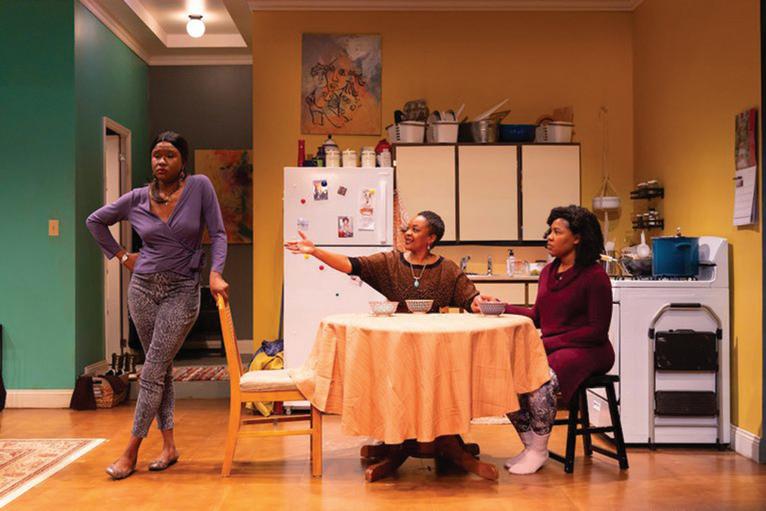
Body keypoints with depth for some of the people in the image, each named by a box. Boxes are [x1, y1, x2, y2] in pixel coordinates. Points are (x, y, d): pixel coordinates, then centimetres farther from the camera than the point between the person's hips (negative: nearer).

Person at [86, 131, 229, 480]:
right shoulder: (137, 199, 2)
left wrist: (216, 273, -18)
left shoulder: (199, 187, -6)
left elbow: (218, 233, -6)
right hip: (143, 287, 3)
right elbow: (95, 221, 16)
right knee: (161, 369, 9)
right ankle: (169, 445, 19)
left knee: (153, 371, -6)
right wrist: (121, 255, 9)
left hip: (182, 291, -3)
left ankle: (131, 452, 2)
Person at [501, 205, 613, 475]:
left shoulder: (594, 276, -10)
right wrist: (502, 308, 4)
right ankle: (529, 444, -1)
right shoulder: (548, 272, 14)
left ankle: (539, 450, -11)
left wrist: (547, 343, -17)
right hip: (549, 348, 7)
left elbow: (597, 330, -13)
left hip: (587, 351, -7)